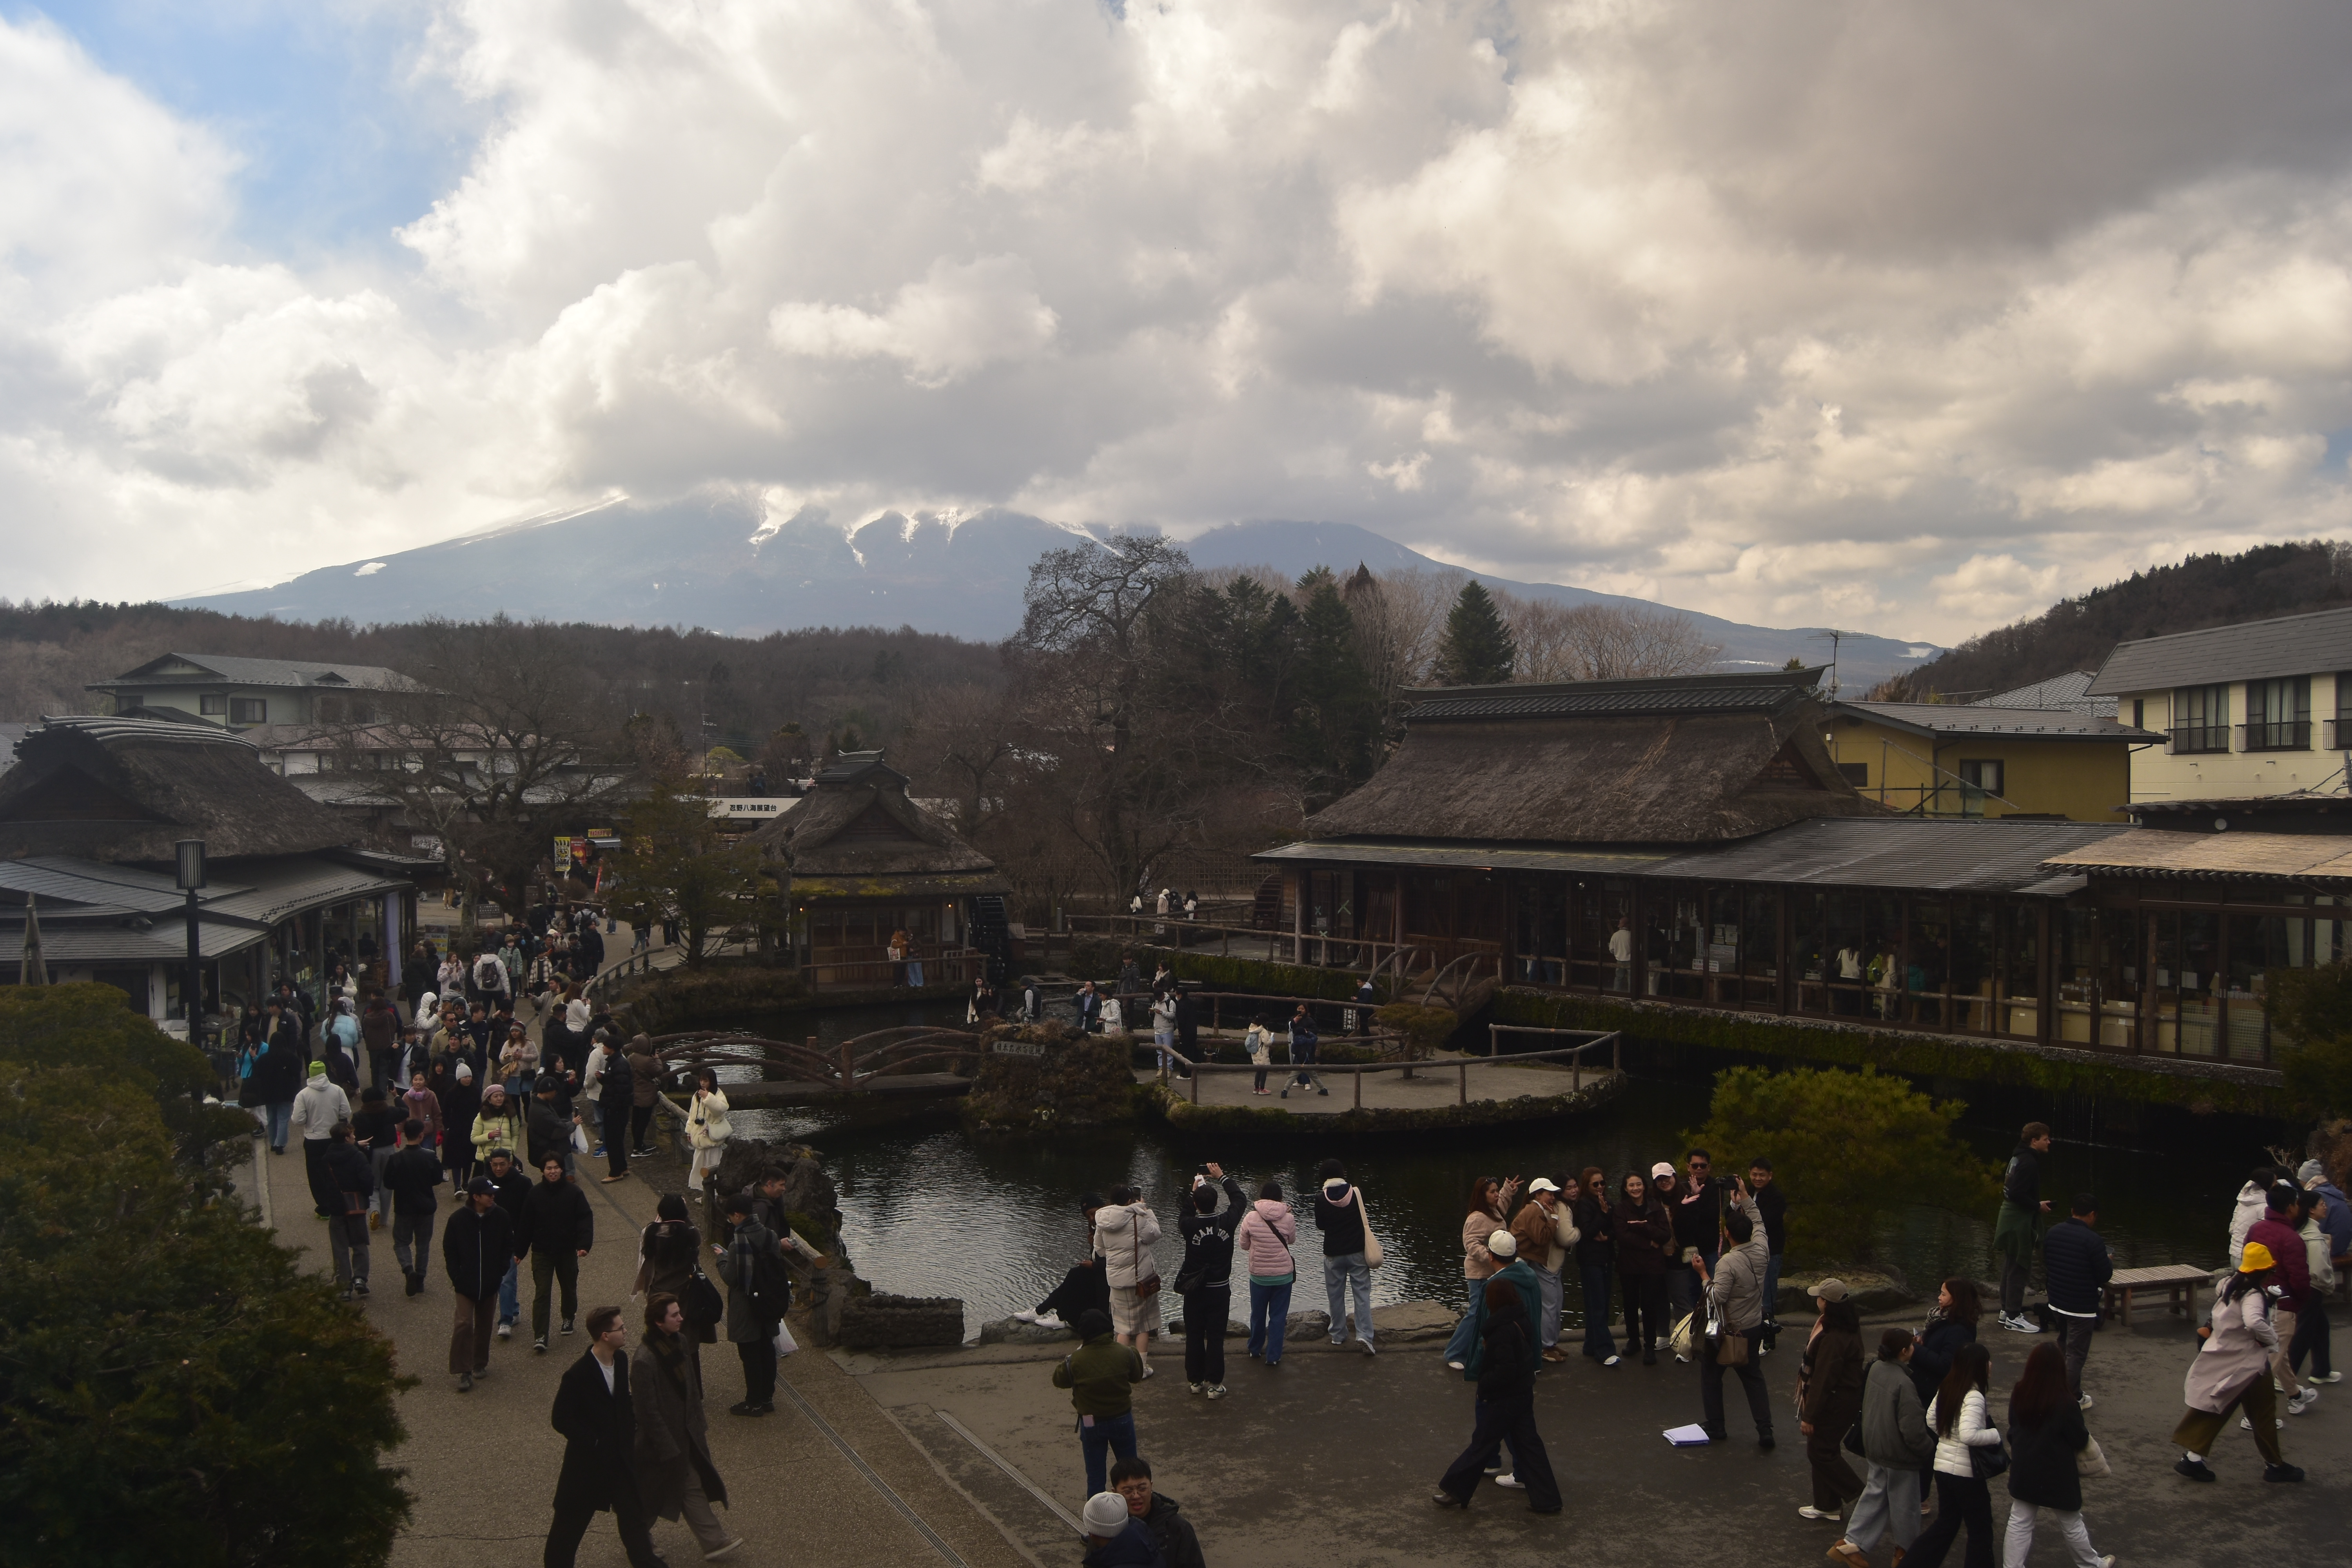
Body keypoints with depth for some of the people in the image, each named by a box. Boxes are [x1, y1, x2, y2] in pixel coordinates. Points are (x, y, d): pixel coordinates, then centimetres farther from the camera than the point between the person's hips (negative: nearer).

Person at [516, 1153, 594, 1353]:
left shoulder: (574, 1193, -7)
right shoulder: (534, 1194, -4)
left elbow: (585, 1220, -9)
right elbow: (525, 1224, 2)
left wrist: (584, 1245, -22)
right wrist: (519, 1252, 3)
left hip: (567, 1252, 1)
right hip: (541, 1253, -1)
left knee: (569, 1288, 18)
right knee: (542, 1293, -8)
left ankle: (569, 1318, 44)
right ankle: (540, 1336, -9)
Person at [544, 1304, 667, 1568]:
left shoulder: (621, 1360, -3)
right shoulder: (577, 1375, -24)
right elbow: (560, 1420, -18)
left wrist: (630, 1427, 1)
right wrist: (594, 1442, -18)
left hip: (621, 1455, 6)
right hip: (588, 1460, -6)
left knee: (632, 1511, 16)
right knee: (572, 1519, 11)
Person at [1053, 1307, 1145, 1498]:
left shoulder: (1075, 1360, -20)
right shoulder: (1125, 1353, -15)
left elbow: (1059, 1380, -2)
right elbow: (1137, 1377, 3)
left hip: (1091, 1424, -2)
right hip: (1123, 1419, 2)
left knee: (1095, 1475, 13)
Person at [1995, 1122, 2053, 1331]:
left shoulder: (2019, 1158, 11)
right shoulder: (2029, 1163, -20)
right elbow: (2017, 1194, -26)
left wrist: (2037, 1203, 15)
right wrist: (2038, 1206, -14)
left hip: (2010, 1218, 10)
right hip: (2019, 1222, -10)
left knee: (2011, 1266, 17)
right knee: (2019, 1269, -4)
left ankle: (2006, 1310, 25)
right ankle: (2014, 1317, 1)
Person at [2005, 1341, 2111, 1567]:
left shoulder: (2018, 1396, -10)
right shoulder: (2065, 1404, -25)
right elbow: (2081, 1440, -13)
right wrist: (2085, 1434, 8)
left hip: (2023, 1473, 3)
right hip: (2057, 1476, -3)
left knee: (2020, 1523, 12)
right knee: (2071, 1524, 18)